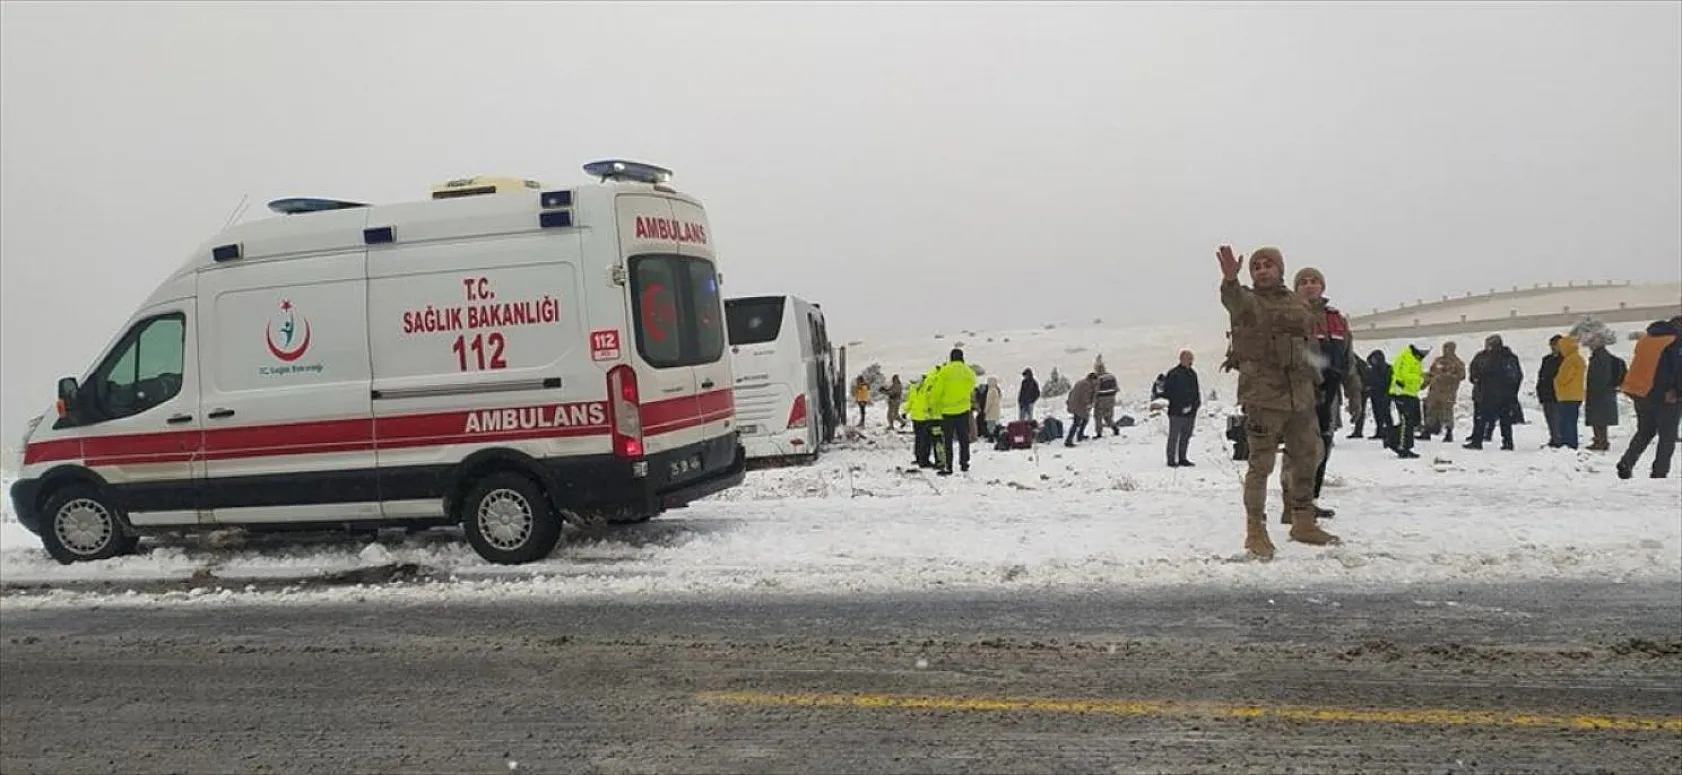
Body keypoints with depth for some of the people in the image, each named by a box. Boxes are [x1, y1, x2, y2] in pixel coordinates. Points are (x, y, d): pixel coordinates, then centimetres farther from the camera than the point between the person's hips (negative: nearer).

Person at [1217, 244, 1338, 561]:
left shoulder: (1300, 304, 15)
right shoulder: (1246, 300, -2)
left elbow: (1311, 347, 20)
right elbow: (1232, 300, -28)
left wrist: (1315, 383, 18)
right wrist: (1230, 280, -49)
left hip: (1300, 395, 6)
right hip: (1262, 395, -6)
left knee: (1306, 460, 15)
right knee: (1261, 465, -7)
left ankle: (1303, 523, 31)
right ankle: (1255, 532, 2)